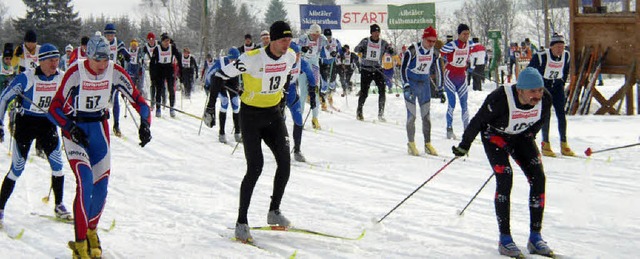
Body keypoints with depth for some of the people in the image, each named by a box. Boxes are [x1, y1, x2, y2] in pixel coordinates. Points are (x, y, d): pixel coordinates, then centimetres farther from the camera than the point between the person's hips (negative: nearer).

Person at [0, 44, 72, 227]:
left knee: (57, 165, -3)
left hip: (48, 124, 4)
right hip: (25, 124, -4)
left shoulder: (61, 79, -3)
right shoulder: (26, 78, -17)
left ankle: (59, 206, 13)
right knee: (17, 169, -5)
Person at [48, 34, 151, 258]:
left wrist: (144, 123, -22)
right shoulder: (75, 74, -20)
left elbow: (137, 99, -5)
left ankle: (91, 231, 29)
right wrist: (70, 127, -31)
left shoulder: (116, 73, -11)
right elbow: (55, 108, -16)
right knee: (85, 181, -20)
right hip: (74, 129, -4)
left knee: (101, 185, 3)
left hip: (99, 128, 4)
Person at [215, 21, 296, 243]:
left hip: (274, 114, 6)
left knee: (285, 162, -2)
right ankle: (241, 223, -4)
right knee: (255, 168, -13)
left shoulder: (290, 56, -5)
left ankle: (274, 212, 17)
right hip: (251, 116, -6)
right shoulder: (253, 59, -23)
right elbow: (221, 76, -18)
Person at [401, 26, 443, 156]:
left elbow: (437, 70, 12)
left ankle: (428, 144, 11)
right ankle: (411, 144, 2)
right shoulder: (412, 50, -17)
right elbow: (403, 68, -14)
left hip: (425, 83, 5)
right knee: (412, 115, -6)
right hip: (411, 83, -5)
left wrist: (440, 87, 13)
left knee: (427, 114, 5)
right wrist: (406, 86, -21)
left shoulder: (433, 52, 0)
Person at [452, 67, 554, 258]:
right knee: (505, 180, -20)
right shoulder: (501, 99, -37)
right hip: (494, 134, -5)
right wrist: (465, 144, -12)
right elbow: (479, 120, -23)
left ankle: (535, 237, 0)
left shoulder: (545, 99, -22)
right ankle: (504, 239, -12)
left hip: (521, 136, 5)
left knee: (538, 178, -8)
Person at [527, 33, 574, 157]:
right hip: (543, 85, -4)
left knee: (561, 113, -2)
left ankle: (564, 145, 3)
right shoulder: (541, 57, -23)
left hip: (557, 85, 4)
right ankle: (545, 144, -3)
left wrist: (562, 84, 13)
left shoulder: (566, 56, -7)